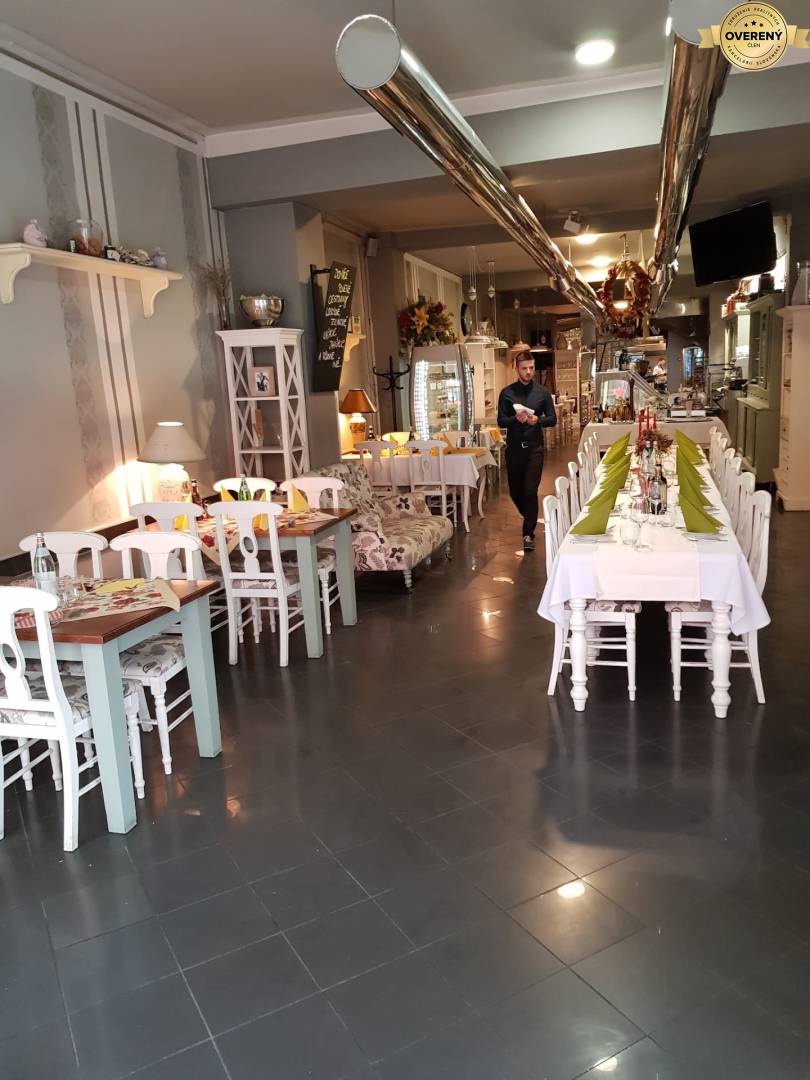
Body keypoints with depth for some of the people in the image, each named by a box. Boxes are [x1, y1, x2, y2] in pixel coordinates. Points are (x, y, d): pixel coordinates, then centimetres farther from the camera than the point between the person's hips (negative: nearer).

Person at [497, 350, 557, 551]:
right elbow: (501, 421, 0)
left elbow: (552, 419, 6)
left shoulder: (542, 392, 4)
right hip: (514, 447, 2)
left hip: (534, 447, -2)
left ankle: (528, 534, -3)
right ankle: (530, 518, 39)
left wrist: (537, 420, -14)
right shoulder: (507, 393, 3)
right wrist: (516, 419, -19)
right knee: (515, 491, 11)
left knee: (530, 490, -9)